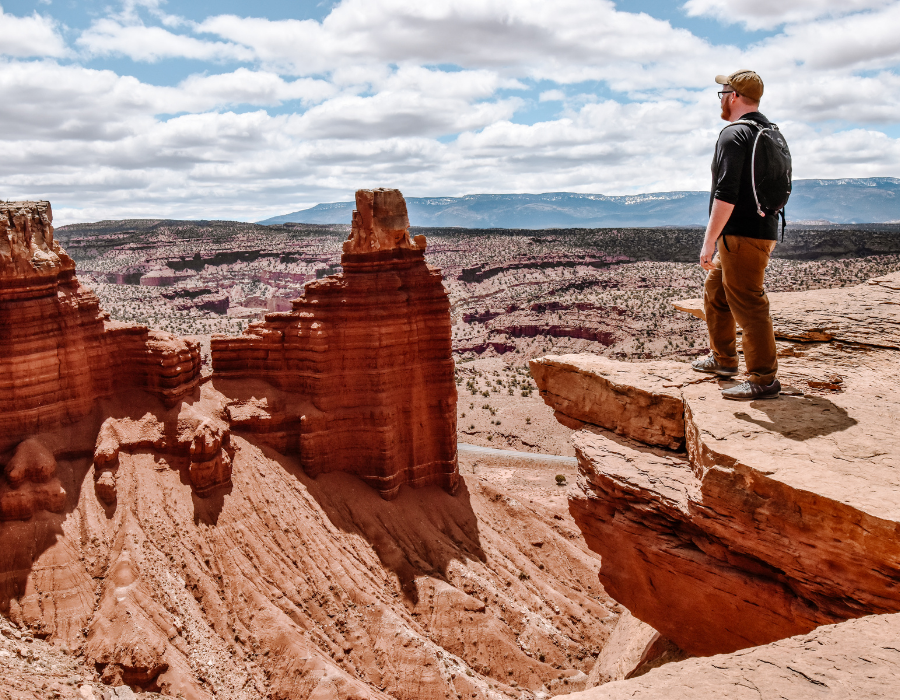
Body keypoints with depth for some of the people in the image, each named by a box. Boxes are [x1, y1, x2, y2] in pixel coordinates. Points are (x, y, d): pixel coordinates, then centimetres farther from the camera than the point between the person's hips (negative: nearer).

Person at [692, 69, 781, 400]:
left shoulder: (734, 134, -13)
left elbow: (726, 195, -22)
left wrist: (708, 242, -20)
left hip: (743, 234, -10)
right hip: (762, 228, 10)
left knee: (747, 304, -7)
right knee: (715, 292, 21)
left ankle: (764, 380, -3)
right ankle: (723, 359, 31)